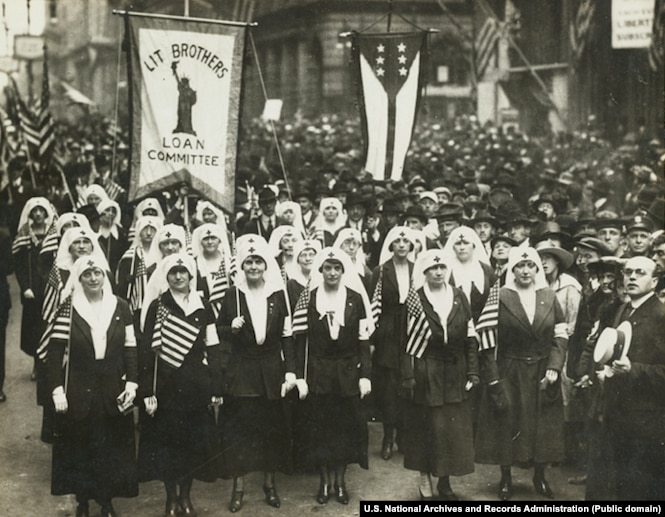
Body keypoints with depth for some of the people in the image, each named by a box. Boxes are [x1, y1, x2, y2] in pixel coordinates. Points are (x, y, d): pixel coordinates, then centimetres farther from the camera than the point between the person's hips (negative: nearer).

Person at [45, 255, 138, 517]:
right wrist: (57, 390, -12)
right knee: (80, 448, 6)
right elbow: (54, 351, -6)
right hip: (78, 392, -2)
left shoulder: (120, 308, 1)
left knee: (112, 448, 7)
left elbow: (130, 348, 3)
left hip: (113, 392, 2)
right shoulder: (68, 309, -6)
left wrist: (131, 383, -6)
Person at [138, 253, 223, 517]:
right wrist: (147, 392, -11)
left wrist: (216, 389, 1)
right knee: (167, 441, 2)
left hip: (196, 386, 2)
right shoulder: (156, 307, -2)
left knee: (195, 440, 6)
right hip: (166, 384, -2)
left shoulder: (203, 307, 5)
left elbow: (213, 349, 6)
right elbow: (146, 352, -5)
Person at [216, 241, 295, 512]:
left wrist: (290, 371, -5)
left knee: (272, 427, 7)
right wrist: (232, 328, -16)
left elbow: (287, 336, 1)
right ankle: (238, 487, 9)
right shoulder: (232, 295, -1)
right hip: (241, 370, -1)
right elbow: (220, 331, 6)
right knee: (239, 427, 0)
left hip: (271, 371, 1)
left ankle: (270, 484, 20)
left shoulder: (278, 294, 1)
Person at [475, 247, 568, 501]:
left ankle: (540, 477, 26)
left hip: (543, 376, 3)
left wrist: (554, 367, -10)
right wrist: (492, 378, -15)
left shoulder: (549, 297, 3)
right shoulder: (499, 298, -8)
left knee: (543, 427, 9)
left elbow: (560, 336, 3)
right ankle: (506, 479, 20)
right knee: (508, 426, 4)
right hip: (509, 374, -3)